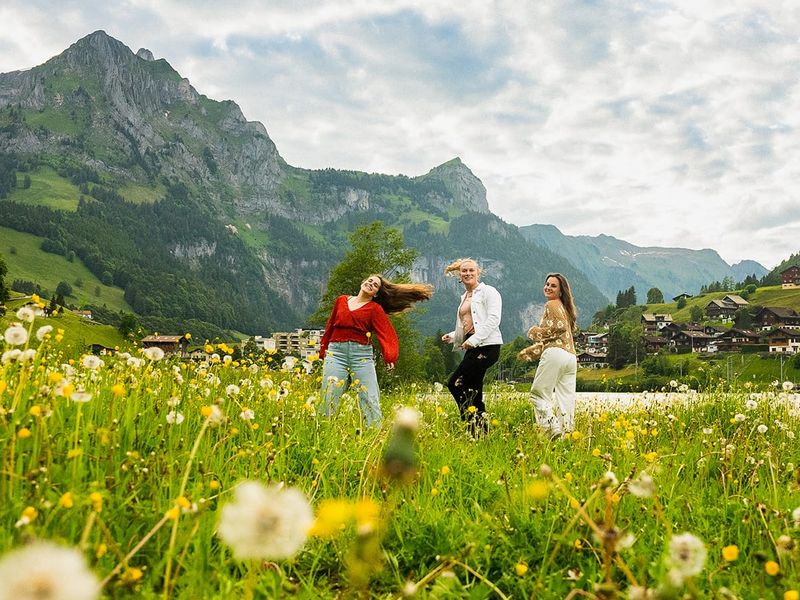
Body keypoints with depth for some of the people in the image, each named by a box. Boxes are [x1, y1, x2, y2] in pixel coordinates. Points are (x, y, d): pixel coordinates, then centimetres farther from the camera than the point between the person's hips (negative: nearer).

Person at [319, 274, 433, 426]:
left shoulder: (375, 308, 6)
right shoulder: (341, 301, 16)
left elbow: (386, 334, -7)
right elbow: (330, 326, 22)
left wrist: (390, 357, -23)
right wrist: (323, 350, 18)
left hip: (362, 354, -2)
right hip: (336, 351, 2)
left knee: (370, 401, -5)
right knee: (329, 399, -1)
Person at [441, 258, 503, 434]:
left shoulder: (488, 291, -2)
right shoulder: (464, 297, 23)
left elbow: (493, 319, -14)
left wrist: (474, 339, -21)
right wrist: (452, 336, 10)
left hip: (486, 346, -9)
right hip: (472, 347, 9)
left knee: (455, 384, -15)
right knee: (473, 392, 5)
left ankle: (475, 425, -10)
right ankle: (480, 430, 9)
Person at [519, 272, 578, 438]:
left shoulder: (552, 304, 2)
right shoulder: (565, 308, 30)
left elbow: (560, 326, -15)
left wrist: (536, 331, -2)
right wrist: (530, 351, 29)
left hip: (555, 354, -9)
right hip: (571, 357, 9)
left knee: (539, 393, -6)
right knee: (565, 400, 4)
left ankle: (554, 429, -20)